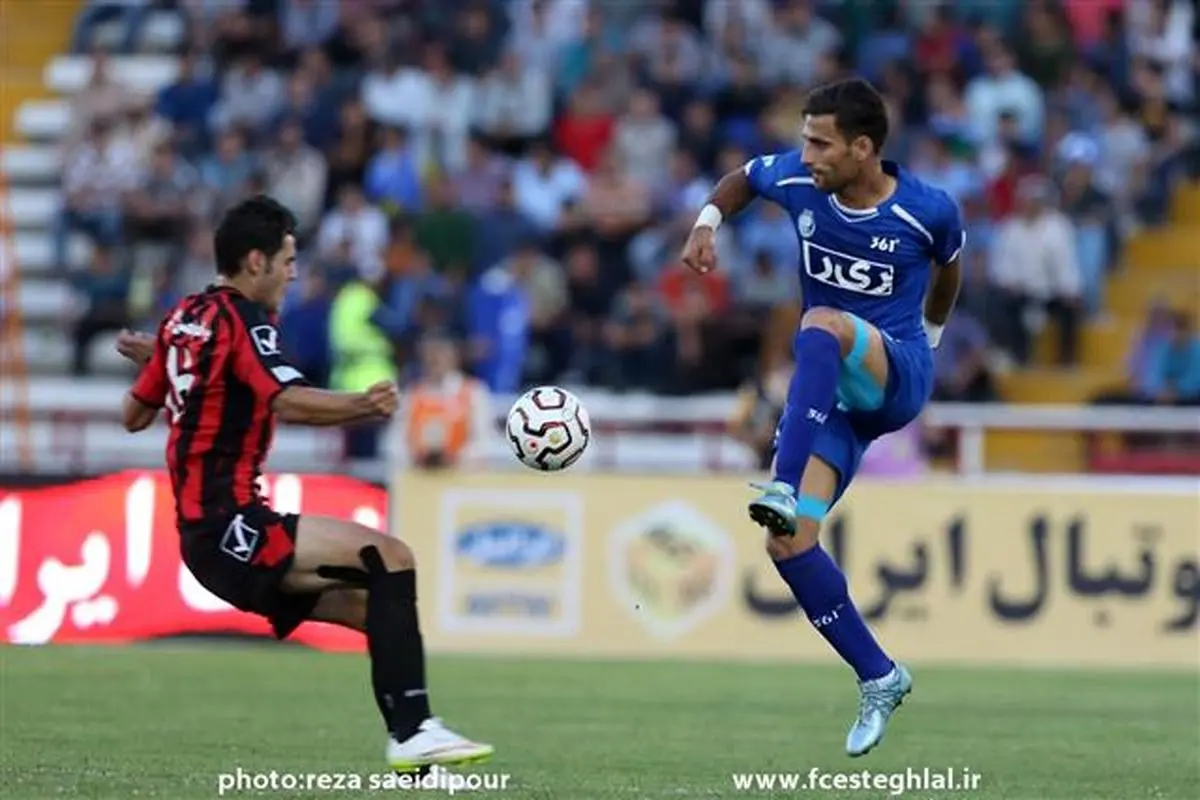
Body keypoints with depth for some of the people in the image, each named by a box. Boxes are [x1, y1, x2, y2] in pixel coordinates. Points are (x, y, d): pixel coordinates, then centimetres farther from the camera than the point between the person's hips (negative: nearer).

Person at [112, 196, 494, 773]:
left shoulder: (183, 318, 15)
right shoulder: (243, 319, -11)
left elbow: (135, 415, 25)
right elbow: (288, 401, -29)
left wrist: (153, 360, 41)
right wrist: (363, 406, -40)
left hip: (202, 530, 10)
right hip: (229, 525, -10)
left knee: (378, 606, 9)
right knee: (390, 559, -20)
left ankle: (409, 738, 1)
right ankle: (413, 730, -26)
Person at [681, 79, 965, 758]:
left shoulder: (928, 211, -11)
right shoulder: (797, 181, -4)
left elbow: (948, 266, 12)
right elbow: (743, 179, 19)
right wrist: (708, 222, 0)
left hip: (896, 376, -5)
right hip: (831, 394, 5)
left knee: (821, 325, -38)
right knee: (788, 545, -10)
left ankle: (783, 491, -48)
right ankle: (880, 679, 4)